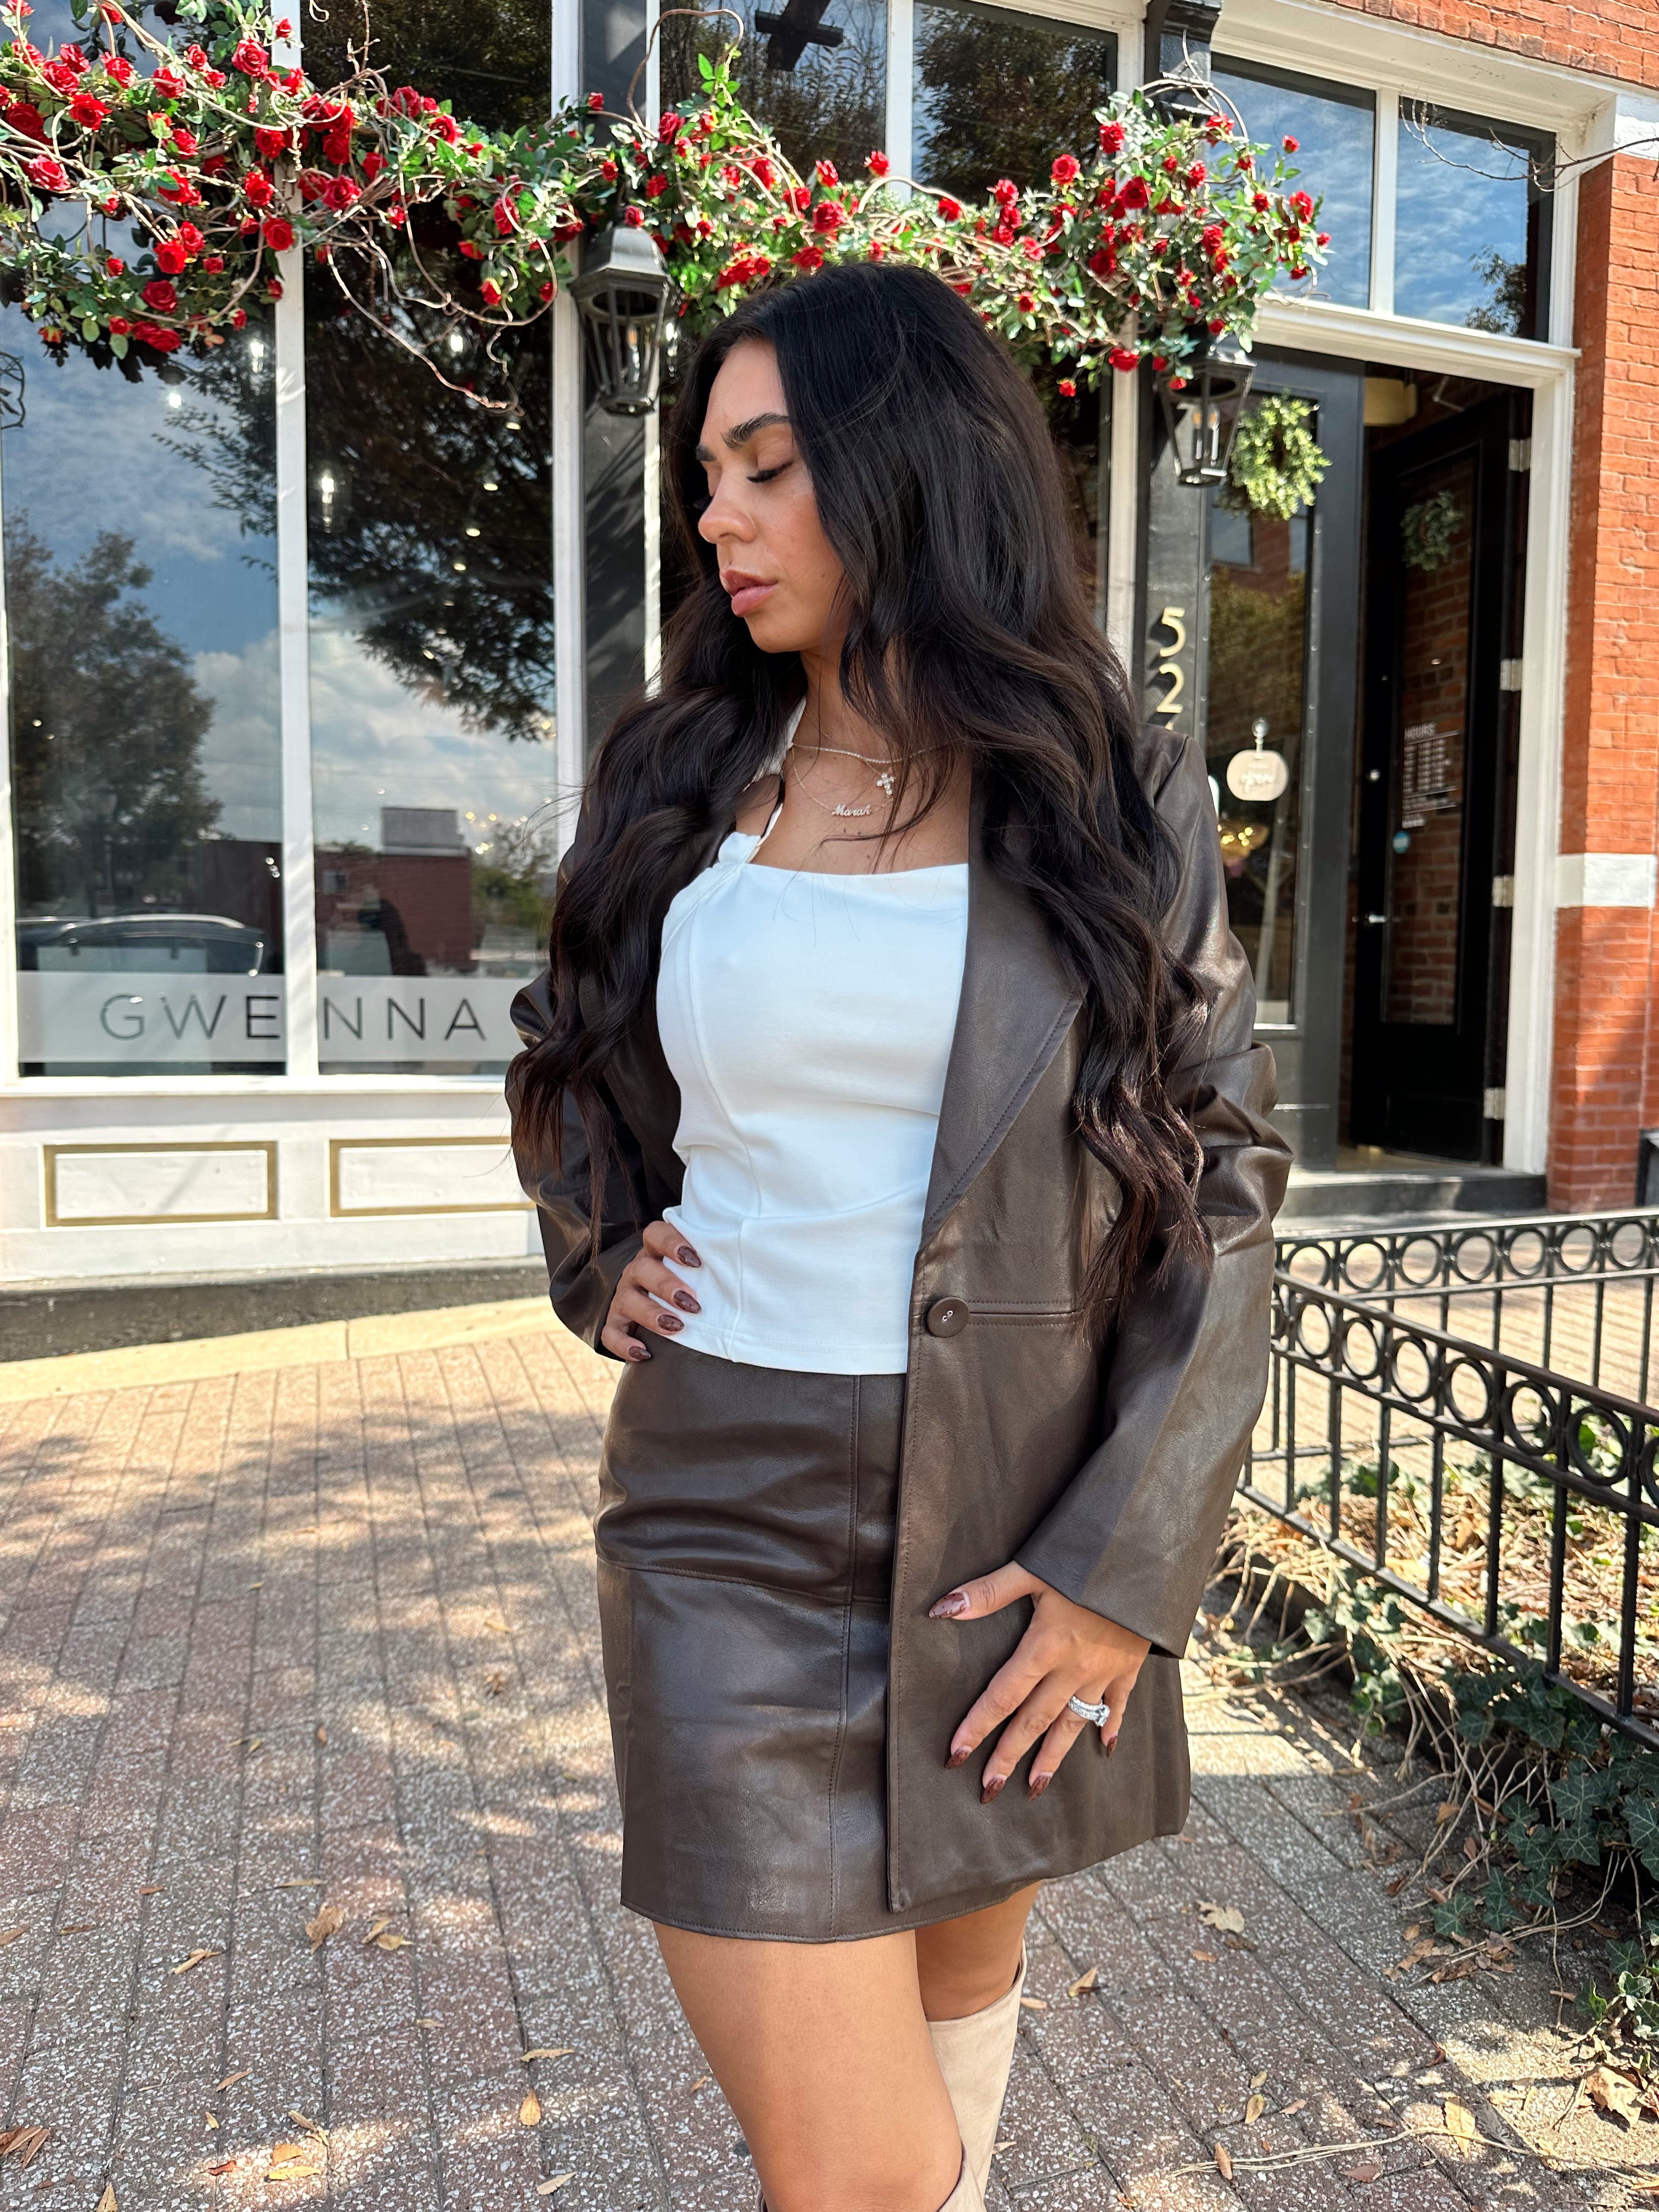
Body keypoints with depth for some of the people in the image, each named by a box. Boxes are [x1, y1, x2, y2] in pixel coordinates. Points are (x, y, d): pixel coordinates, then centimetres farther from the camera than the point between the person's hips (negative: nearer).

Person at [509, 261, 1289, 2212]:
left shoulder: (1115, 800, -2)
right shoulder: (677, 786, 4)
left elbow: (1222, 1190, -3)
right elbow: (580, 1074, 20)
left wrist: (1128, 1569, -9)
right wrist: (599, 1262, 1)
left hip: (1019, 1529, 0)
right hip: (733, 1519, 1)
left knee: (965, 1961, 22)